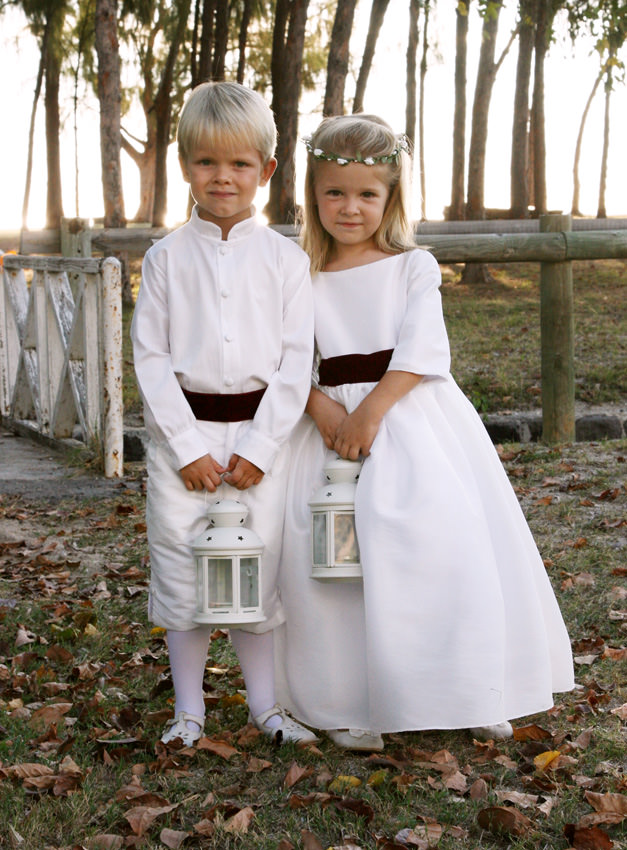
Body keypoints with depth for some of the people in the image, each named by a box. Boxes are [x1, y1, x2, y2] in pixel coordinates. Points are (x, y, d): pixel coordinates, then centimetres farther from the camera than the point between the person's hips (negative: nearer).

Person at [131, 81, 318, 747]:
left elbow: (296, 360, -2)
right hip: (182, 433, 0)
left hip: (261, 433, 0)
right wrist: (188, 447, -10)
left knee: (259, 569, 6)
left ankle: (265, 704, 22)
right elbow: (150, 357, -2)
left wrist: (258, 448, -9)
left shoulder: (285, 259, 1)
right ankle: (188, 708, 21)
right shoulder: (166, 257, 1)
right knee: (181, 568, 6)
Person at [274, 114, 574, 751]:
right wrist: (325, 411, -19)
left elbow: (422, 350, -8)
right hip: (332, 420, 2)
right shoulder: (302, 278, 7)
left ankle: (469, 694, 7)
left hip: (412, 415, -1)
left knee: (446, 535, -11)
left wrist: (372, 410, -19)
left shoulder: (413, 267, 4)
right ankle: (350, 703, 5)